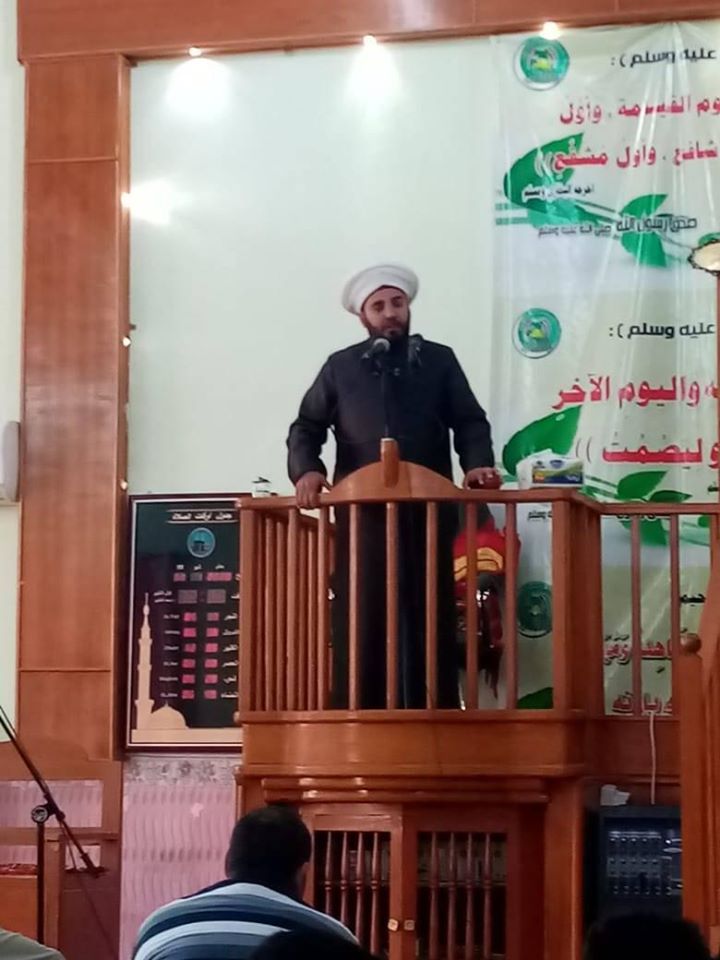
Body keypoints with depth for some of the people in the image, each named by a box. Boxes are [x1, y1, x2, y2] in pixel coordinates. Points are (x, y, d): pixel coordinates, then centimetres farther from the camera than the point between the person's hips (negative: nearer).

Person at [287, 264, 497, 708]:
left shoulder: (439, 360, 14)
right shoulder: (340, 367, 15)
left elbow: (470, 422, 9)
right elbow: (307, 428, 11)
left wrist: (478, 463, -12)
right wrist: (306, 470, -10)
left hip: (428, 512, 0)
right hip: (361, 513, 0)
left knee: (430, 620, -1)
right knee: (360, 620, -3)